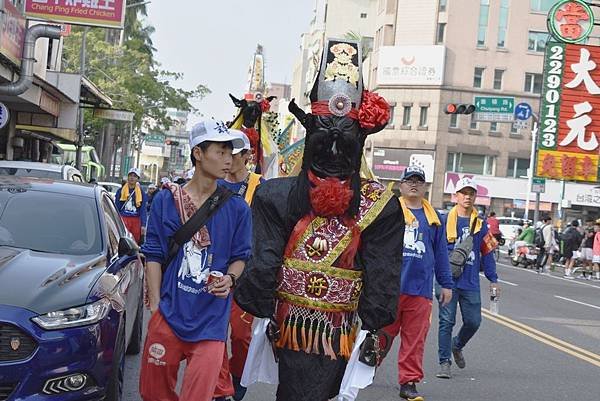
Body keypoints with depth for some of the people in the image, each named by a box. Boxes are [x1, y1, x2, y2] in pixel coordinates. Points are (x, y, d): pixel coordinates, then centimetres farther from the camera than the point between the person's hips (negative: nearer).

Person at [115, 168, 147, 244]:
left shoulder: (141, 193, 9)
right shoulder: (121, 190, 8)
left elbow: (143, 210, 7)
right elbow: (116, 208, 10)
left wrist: (143, 225, 0)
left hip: (136, 220, 1)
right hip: (123, 219, -1)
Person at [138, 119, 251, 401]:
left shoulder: (236, 207, 3)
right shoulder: (165, 200, 3)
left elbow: (240, 256, 9)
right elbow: (154, 256, 5)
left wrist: (229, 279, -13)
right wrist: (155, 306, -2)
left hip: (211, 321, -1)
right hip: (168, 315, 1)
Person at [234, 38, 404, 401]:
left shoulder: (276, 195, -8)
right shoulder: (382, 205, -8)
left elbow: (263, 264, -9)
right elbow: (383, 278, -7)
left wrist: (261, 314, 2)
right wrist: (374, 329, 2)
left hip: (289, 329, 0)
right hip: (341, 334, 0)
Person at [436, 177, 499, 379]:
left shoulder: (480, 224, 10)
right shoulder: (444, 220, 0)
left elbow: (487, 252, 15)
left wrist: (493, 280, 14)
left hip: (471, 281, 3)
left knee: (473, 321, 6)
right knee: (447, 321, -3)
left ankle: (457, 345, 35)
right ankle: (444, 362, 6)